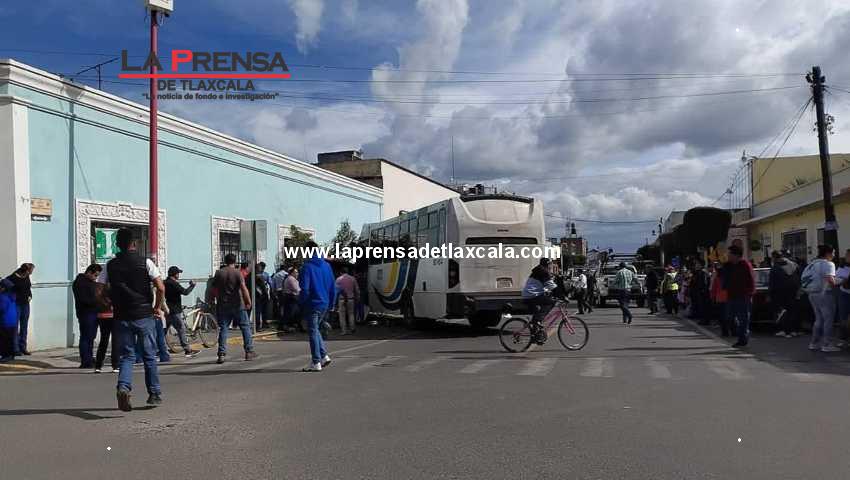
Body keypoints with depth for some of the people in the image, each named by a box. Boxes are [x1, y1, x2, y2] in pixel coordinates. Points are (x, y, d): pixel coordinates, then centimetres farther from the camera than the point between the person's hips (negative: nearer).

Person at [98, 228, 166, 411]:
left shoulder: (110, 265, 2)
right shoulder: (145, 262, -6)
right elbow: (160, 288, -13)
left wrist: (112, 305, 13)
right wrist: (158, 307, 1)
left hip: (122, 317, 2)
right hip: (144, 315, -2)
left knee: (127, 355, 10)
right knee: (149, 355, 11)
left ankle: (123, 387, -14)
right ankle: (155, 394, 19)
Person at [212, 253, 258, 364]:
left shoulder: (218, 273, 4)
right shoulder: (237, 273, -6)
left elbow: (215, 289, 7)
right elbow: (243, 288, -15)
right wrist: (248, 301, -12)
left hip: (223, 305, 3)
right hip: (238, 305, -3)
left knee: (223, 329, 6)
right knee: (245, 327, 7)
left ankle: (222, 354, 0)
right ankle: (249, 352, 7)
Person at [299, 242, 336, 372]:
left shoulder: (307, 267, -12)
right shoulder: (327, 265, 7)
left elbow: (304, 289, -16)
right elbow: (332, 287, 10)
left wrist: (301, 303, -2)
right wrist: (330, 303, 17)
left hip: (312, 304, -6)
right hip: (324, 304, 6)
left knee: (313, 332, 2)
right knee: (315, 329, 21)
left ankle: (316, 363, 4)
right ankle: (324, 355, 13)